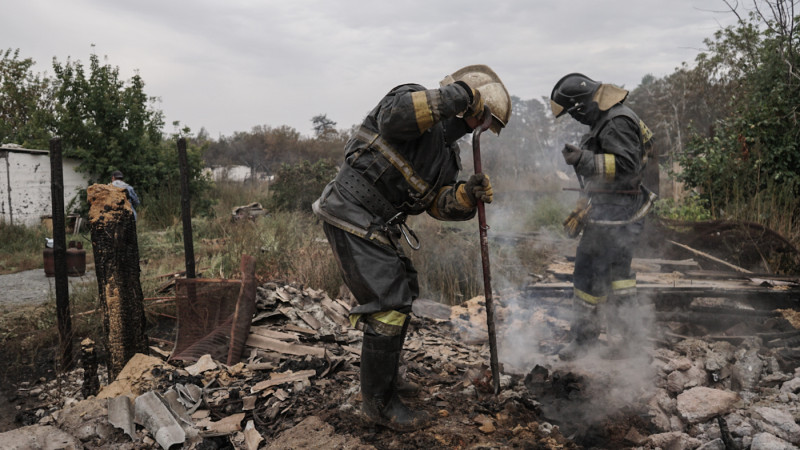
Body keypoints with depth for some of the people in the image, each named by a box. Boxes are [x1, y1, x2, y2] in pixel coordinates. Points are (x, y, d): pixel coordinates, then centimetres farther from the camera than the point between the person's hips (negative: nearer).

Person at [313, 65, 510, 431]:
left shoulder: (447, 153, 14)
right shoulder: (414, 98, -10)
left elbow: (440, 204, 8)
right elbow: (396, 116, -34)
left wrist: (469, 195, -13)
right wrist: (458, 94, -28)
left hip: (378, 228, 10)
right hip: (352, 218, -10)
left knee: (401, 293, 23)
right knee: (387, 307, -10)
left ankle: (382, 373, 43)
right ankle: (379, 403, 6)